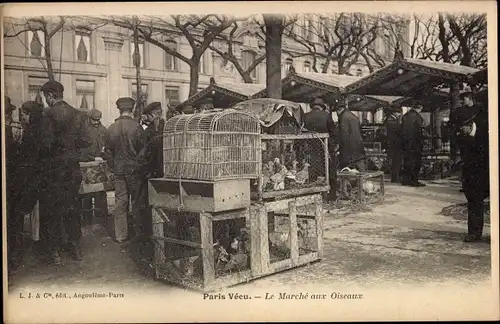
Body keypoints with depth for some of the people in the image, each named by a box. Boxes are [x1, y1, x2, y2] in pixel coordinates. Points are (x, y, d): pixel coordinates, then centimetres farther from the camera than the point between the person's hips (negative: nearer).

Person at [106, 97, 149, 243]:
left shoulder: (111, 128, 1)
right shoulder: (136, 126, -12)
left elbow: (109, 150, 8)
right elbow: (143, 149, -10)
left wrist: (113, 167, 17)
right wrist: (143, 167, 0)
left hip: (118, 170, 4)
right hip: (135, 169, -4)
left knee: (120, 201, 8)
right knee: (137, 201, 7)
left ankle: (120, 235, 11)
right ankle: (139, 230, 16)